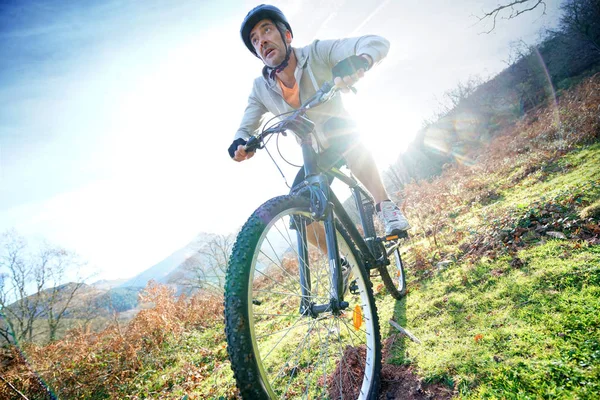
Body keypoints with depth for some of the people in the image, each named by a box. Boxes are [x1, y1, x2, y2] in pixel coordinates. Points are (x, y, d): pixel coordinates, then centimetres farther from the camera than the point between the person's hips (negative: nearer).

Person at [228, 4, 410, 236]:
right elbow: (246, 127, -6)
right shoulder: (260, 89, -11)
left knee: (352, 149, -39)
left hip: (344, 139, -3)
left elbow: (377, 43, -29)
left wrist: (359, 62, -53)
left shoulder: (317, 52, -21)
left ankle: (385, 205, -17)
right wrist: (239, 144, -32)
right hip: (316, 156, 3)